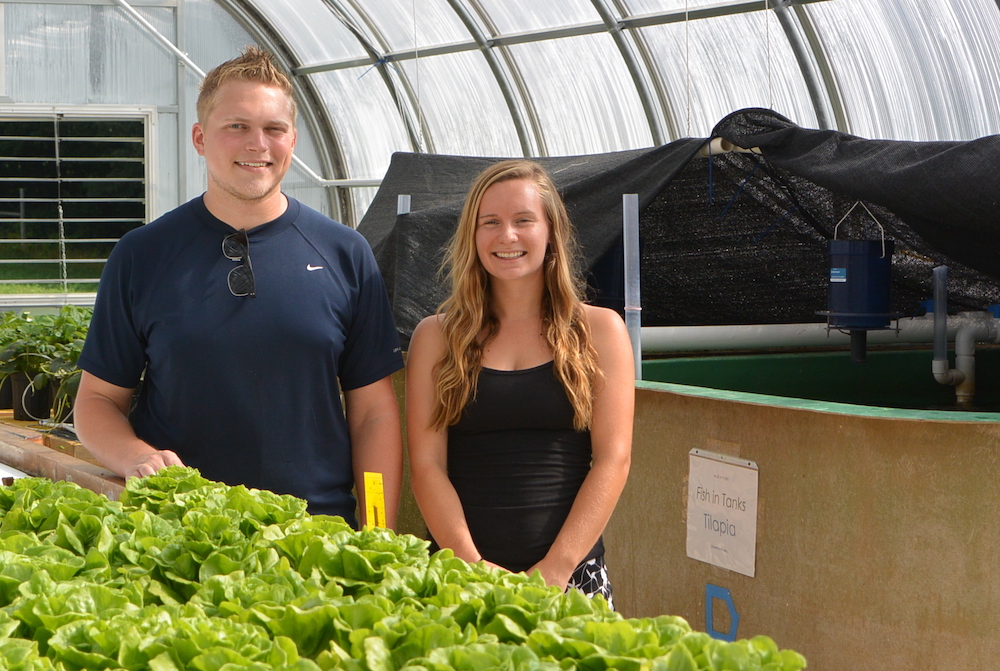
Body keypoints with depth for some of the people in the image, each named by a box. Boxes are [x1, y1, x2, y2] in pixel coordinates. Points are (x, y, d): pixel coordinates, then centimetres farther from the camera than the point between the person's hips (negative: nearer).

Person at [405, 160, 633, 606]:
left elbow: (612, 459, 0)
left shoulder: (599, 331, 7)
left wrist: (556, 568, -11)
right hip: (458, 571, 0)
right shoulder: (437, 336, 7)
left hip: (573, 574, 0)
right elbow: (426, 465, 0)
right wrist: (470, 565, -13)